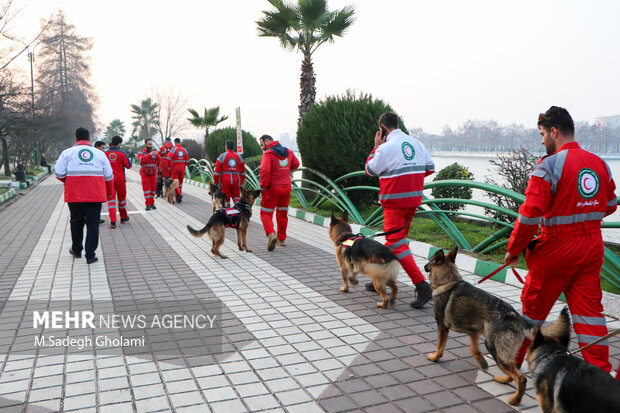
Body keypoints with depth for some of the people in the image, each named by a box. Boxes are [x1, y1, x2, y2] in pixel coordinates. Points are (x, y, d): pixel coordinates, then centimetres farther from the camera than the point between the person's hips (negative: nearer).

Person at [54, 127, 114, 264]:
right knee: (93, 224, 3)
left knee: (76, 222, 18)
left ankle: (76, 250, 34)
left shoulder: (67, 153, 3)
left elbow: (59, 173, -4)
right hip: (96, 195, 0)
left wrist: (68, 181, 16)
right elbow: (109, 176, 9)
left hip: (74, 195, 1)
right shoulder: (100, 154, 8)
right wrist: (109, 192, 22)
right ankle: (90, 255, 1)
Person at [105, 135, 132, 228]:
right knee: (122, 198, 16)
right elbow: (128, 165, -5)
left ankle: (113, 221, -12)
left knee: (111, 200, -1)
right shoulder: (121, 153, -8)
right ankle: (123, 218, 32)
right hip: (120, 179, -1)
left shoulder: (105, 153, -2)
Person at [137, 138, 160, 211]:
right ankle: (148, 205, -6)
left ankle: (152, 203, 17)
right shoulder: (141, 152, -5)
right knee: (146, 188, -6)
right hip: (145, 174, -3)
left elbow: (159, 159, -13)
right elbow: (141, 159, -25)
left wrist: (156, 154, -35)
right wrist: (149, 154, -36)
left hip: (153, 173, 3)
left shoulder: (153, 151, 3)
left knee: (153, 188, 6)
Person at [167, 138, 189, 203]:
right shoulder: (184, 150, 6)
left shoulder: (174, 149, -8)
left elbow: (169, 158, -17)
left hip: (175, 168, -4)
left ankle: (179, 193, -22)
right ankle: (178, 197, 16)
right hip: (182, 168, 4)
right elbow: (187, 160, 8)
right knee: (180, 182, 13)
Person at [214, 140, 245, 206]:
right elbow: (243, 171, 12)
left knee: (226, 198, 6)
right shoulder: (239, 156, 9)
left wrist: (215, 182, 6)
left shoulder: (222, 156, -1)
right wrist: (241, 182, 21)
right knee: (236, 197, 9)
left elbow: (217, 171, -3)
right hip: (236, 180, 2)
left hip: (225, 180, -2)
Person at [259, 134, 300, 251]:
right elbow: (296, 164, 22)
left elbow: (265, 171, -23)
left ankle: (271, 234, -20)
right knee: (282, 214, 18)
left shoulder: (268, 153, -13)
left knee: (265, 213, 3)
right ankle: (281, 239, 24)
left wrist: (263, 188, -18)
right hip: (286, 188, 6)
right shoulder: (288, 152, 9)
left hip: (273, 188, -6)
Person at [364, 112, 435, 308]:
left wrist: (376, 146, 4)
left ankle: (422, 286, -15)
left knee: (397, 243, -7)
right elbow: (430, 168, 12)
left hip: (395, 200, -8)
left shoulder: (386, 147, -13)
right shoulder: (416, 143, 8)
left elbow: (369, 170, -2)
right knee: (395, 238, 17)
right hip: (414, 198, 8)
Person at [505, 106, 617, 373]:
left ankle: (513, 359, 26)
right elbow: (610, 205, 16)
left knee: (534, 306, 10)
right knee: (589, 308, 12)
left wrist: (513, 250, -10)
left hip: (557, 248, -6)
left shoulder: (549, 165, -18)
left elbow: (530, 214, -21)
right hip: (592, 246, 6)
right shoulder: (599, 163, 5)